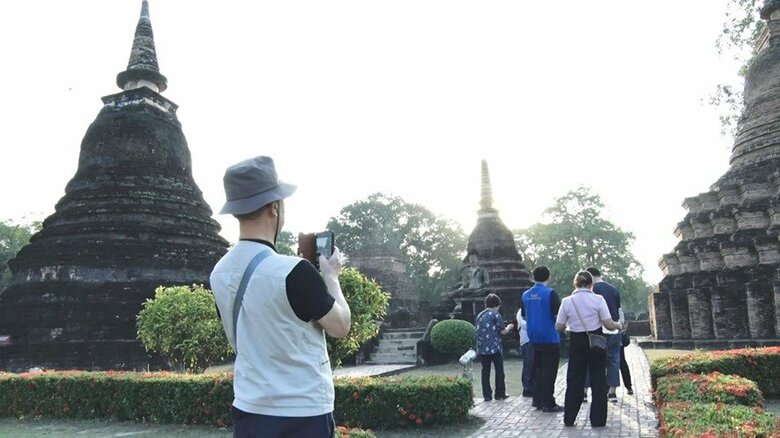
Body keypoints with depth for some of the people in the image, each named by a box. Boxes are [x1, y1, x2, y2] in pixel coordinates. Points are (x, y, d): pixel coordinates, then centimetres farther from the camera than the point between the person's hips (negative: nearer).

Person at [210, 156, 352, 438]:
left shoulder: (219, 274, -1)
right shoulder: (294, 272, -22)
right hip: (303, 414, -6)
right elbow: (341, 326, -9)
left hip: (248, 410, 6)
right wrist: (331, 276, 6)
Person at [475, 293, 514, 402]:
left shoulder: (479, 316, 11)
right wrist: (509, 327, 15)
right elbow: (503, 331, -6)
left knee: (485, 371, 7)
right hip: (495, 347, -5)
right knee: (499, 371, 7)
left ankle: (487, 395, 6)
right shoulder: (495, 315, -7)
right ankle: (500, 394, 11)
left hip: (482, 348, 5)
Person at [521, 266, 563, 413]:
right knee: (549, 371, 0)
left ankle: (537, 399, 19)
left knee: (538, 369, 16)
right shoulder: (550, 293, -13)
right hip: (550, 338, -6)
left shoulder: (526, 295, 5)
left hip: (534, 338, 6)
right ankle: (548, 403, 2)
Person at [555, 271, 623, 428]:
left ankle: (569, 418, 17)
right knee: (598, 380, 10)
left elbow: (559, 327, -2)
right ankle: (598, 420, 14)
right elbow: (608, 324, -10)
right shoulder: (598, 299, -10)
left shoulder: (567, 301, -7)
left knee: (574, 380, 11)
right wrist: (618, 325, 11)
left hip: (576, 342, 1)